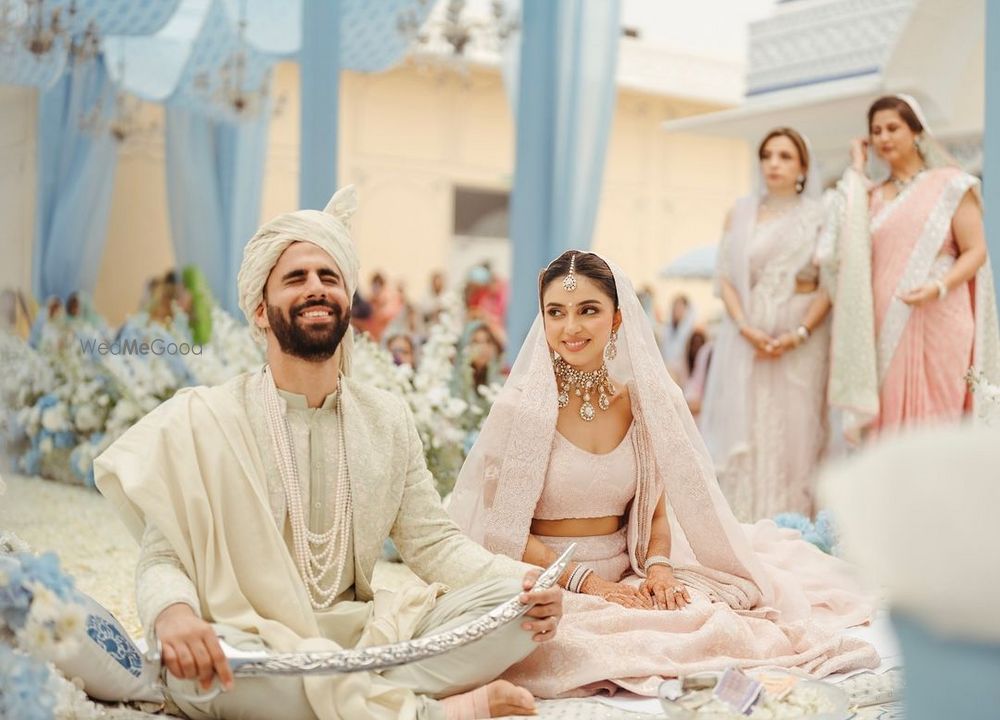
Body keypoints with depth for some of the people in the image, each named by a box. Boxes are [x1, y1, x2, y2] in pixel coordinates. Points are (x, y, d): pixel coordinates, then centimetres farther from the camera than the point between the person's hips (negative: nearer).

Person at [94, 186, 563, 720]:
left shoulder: (389, 419, 9)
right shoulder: (203, 419, -4)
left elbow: (433, 541, 7)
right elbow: (163, 560, -9)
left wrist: (523, 579, -13)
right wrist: (172, 613, -34)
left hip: (361, 641, 3)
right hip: (254, 653, -3)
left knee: (510, 602, -14)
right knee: (200, 656, -38)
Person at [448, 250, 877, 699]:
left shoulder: (642, 404, 3)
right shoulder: (522, 408, -11)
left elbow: (656, 511, 10)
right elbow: (504, 531, -10)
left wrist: (658, 567, -10)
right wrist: (585, 580, -20)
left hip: (625, 576, 5)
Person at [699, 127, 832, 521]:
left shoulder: (819, 216, 4)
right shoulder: (741, 212, 9)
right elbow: (726, 277, 3)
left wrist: (798, 334, -14)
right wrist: (746, 327, -12)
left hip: (802, 335, -1)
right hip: (748, 334, 1)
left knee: (795, 428, -1)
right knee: (746, 427, -1)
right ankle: (744, 527, 5)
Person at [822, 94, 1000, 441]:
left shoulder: (949, 184, 3)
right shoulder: (872, 195, 15)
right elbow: (845, 248, -4)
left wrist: (938, 288, -20)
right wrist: (856, 172, 2)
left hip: (937, 324, -3)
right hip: (885, 329, 4)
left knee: (935, 422, -2)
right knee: (889, 423, 2)